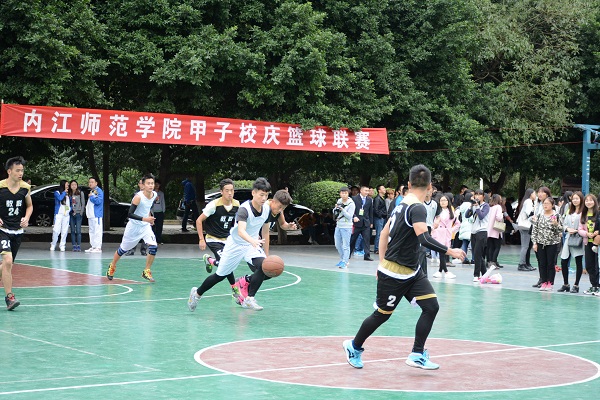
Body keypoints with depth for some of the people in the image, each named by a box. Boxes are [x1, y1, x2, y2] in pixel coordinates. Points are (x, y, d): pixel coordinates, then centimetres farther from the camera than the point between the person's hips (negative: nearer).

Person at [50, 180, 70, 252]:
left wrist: (70, 209, 4)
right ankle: (53, 245, 1)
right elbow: (60, 198, -16)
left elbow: (71, 203, 22)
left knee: (64, 231, 1)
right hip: (59, 214, -4)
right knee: (56, 230, -10)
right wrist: (64, 192, -2)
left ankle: (62, 246, 5)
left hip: (66, 215, 4)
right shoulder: (57, 192, 5)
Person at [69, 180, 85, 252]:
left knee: (78, 231, -8)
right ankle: (74, 246, 6)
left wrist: (81, 213, -5)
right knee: (72, 231, 3)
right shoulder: (69, 194, 10)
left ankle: (78, 246, -5)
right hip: (71, 214, 3)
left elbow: (83, 203, 2)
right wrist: (70, 212, -1)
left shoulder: (80, 193, 3)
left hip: (78, 214, -3)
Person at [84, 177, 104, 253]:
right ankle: (93, 246, 17)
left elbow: (98, 201, -22)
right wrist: (87, 206, 13)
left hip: (96, 215, -10)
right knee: (92, 231, 12)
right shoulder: (91, 191, 19)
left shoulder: (99, 191, -10)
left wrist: (91, 196, -11)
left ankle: (98, 247, -9)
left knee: (97, 231, -9)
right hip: (91, 215, 10)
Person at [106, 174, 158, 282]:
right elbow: (130, 214, -30)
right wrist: (144, 219, -37)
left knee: (153, 246, -16)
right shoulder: (138, 197, -25)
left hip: (145, 226, 5)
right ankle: (112, 267, 38)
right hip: (133, 227, -5)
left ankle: (146, 271, -1)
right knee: (123, 249, 12)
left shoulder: (155, 195, -4)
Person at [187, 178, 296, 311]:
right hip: (235, 244, -4)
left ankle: (249, 299, -15)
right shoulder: (245, 209, -28)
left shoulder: (267, 209, -8)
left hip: (253, 245, 4)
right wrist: (253, 241, -64)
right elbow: (241, 231, -45)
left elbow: (265, 232, 6)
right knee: (220, 275, 8)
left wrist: (266, 255, 7)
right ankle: (197, 293, 33)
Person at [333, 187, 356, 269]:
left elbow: (349, 216, -14)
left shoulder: (351, 204, -10)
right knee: (338, 245, 15)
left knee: (345, 246, -7)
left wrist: (342, 210, -24)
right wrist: (336, 208, -5)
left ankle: (345, 262, -4)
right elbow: (334, 213, 15)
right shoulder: (339, 201, 7)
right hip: (338, 226, 7)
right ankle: (343, 259, 30)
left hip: (346, 227, -7)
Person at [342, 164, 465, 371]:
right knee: (382, 314, 7)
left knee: (431, 307, -2)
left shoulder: (402, 204, 8)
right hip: (395, 274, -9)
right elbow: (424, 239, -34)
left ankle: (417, 355, 1)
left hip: (412, 272, 9)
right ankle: (354, 346, 28)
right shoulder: (417, 208, -21)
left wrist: (382, 262, 20)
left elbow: (384, 233, 15)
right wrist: (450, 251, -27)